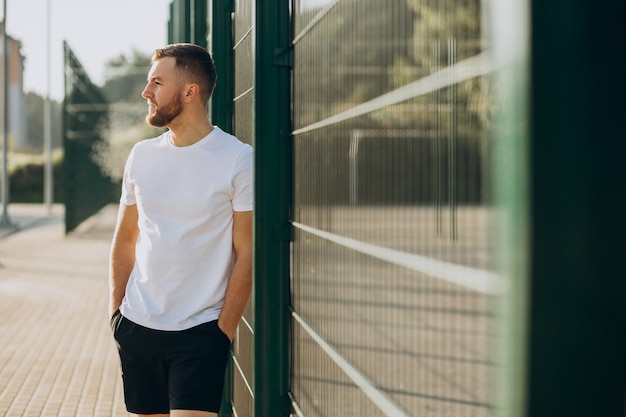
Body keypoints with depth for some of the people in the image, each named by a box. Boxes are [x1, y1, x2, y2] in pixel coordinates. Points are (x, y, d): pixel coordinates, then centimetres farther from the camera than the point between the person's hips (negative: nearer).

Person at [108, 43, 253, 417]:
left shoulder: (239, 160, -8)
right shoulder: (142, 155, 7)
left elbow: (246, 254, -8)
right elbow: (125, 240, 15)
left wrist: (224, 331, -9)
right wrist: (116, 312, 9)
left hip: (200, 331, -5)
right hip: (137, 329, 5)